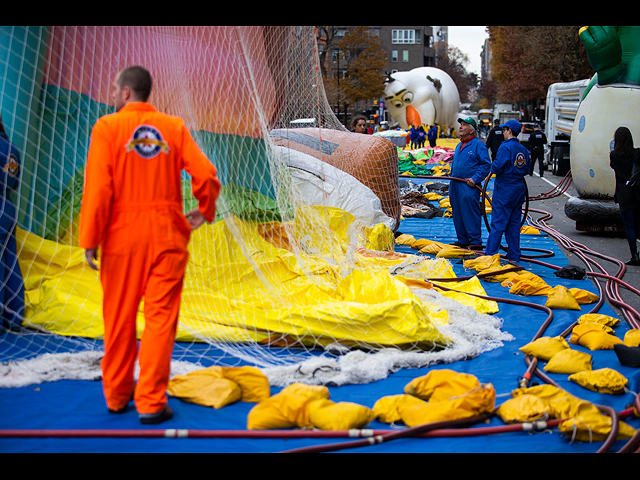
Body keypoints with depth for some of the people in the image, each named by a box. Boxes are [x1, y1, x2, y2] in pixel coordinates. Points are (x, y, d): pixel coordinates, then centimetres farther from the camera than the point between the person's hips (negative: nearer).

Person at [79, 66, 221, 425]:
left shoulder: (108, 127, -1)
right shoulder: (174, 127, 5)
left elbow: (98, 187, -9)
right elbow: (206, 174, -2)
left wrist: (90, 240, -4)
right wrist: (205, 211, 16)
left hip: (122, 236, -1)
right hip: (167, 236, 1)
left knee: (120, 319, 12)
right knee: (160, 318, 3)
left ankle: (118, 396, 26)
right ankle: (151, 402, 2)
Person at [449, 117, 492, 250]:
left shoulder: (478, 145, -7)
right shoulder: (459, 146, 18)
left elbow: (486, 165, -11)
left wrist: (475, 179, -18)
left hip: (469, 187, -8)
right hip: (456, 186, 8)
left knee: (470, 214, -9)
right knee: (457, 214, 11)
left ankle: (475, 242, -4)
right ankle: (462, 240, 20)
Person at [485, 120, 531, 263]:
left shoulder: (506, 147, -15)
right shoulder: (524, 149, 8)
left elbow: (496, 168, -20)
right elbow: (527, 170, 14)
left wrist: (493, 168, 0)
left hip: (505, 190, -7)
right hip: (519, 189, 7)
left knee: (498, 223, -3)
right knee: (514, 223, 12)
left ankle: (490, 254, -1)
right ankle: (514, 255, 16)